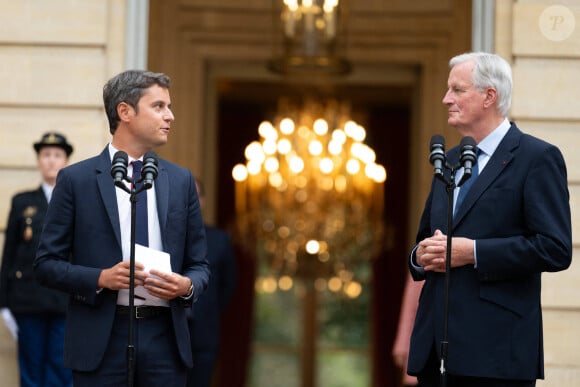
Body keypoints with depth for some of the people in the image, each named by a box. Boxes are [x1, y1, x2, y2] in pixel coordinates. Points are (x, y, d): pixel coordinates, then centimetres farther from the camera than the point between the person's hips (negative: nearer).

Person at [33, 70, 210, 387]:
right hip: (100, 342, -3)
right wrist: (101, 278, -14)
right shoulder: (75, 179, 2)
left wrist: (187, 286, -7)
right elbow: (46, 263, 1)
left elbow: (198, 264, 15)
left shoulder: (181, 180, 11)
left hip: (164, 339, 3)